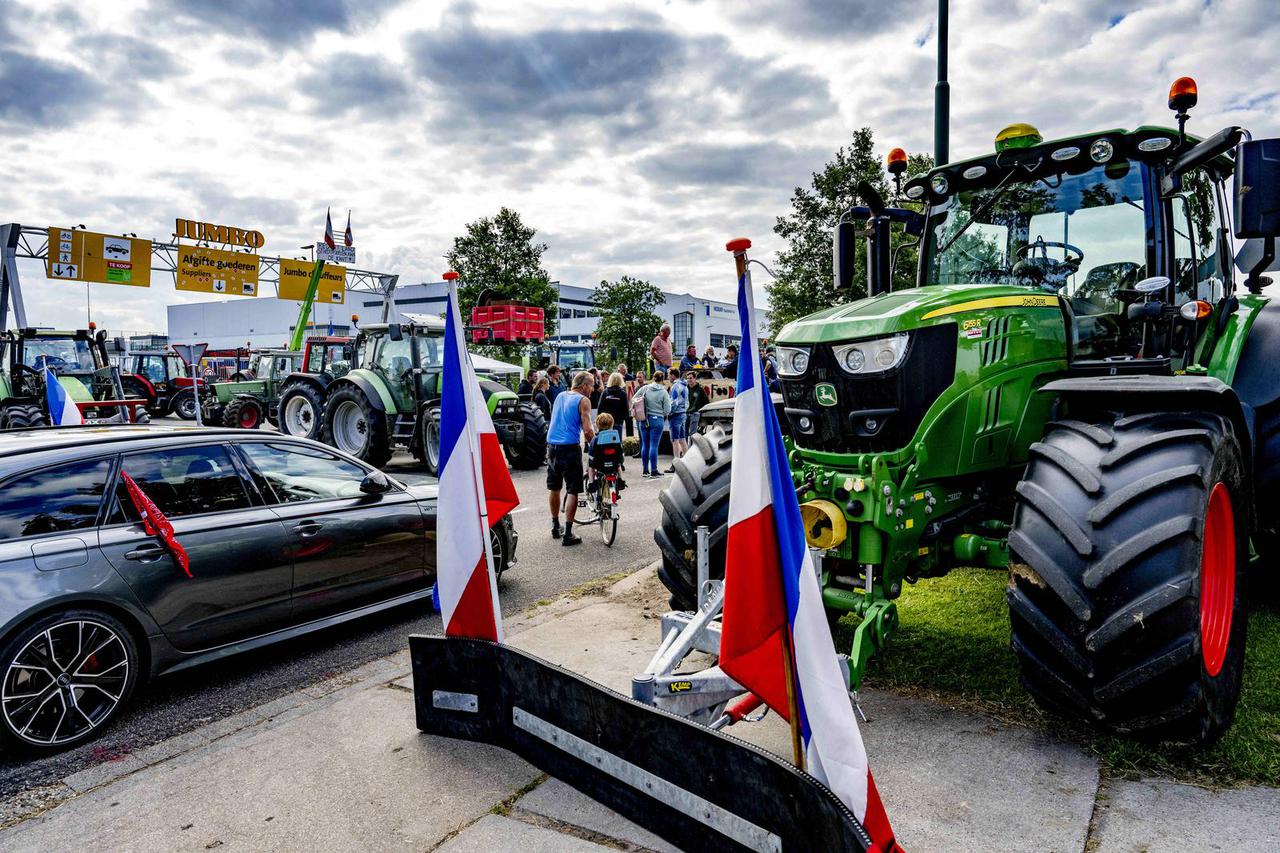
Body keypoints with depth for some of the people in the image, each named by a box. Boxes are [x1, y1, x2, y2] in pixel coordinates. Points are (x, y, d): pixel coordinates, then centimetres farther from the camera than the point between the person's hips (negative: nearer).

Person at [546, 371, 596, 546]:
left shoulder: (560, 395, 14)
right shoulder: (583, 400, -7)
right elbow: (587, 430, -15)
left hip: (552, 445, 7)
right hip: (570, 447, -7)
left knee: (554, 488, 18)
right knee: (573, 491, -1)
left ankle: (555, 527, 30)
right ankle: (567, 534, -2)